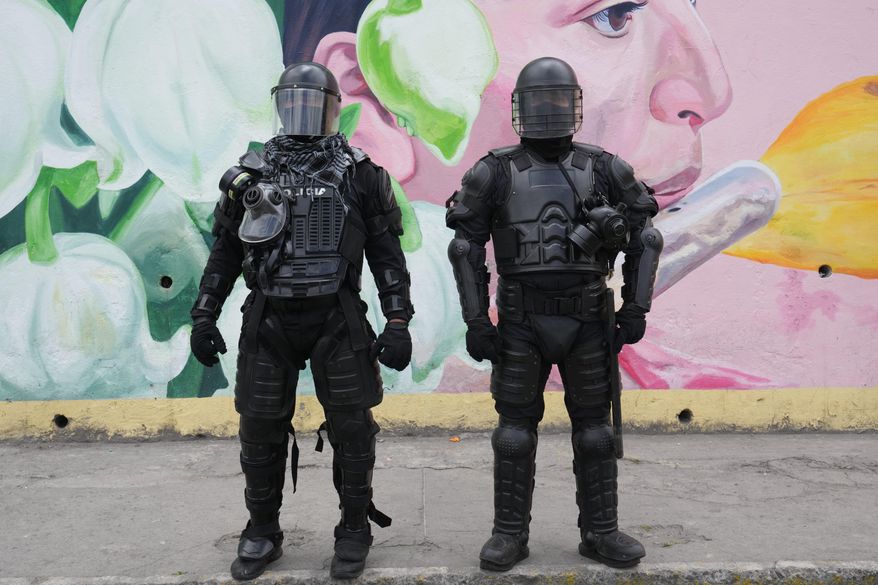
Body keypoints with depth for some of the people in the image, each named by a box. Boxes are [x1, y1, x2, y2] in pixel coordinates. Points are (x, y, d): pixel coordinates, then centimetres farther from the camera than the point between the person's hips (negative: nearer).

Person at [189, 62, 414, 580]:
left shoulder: (359, 173, 1)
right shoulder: (252, 173, 7)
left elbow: (387, 254, 0)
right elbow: (226, 251, 12)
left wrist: (398, 322, -6)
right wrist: (204, 316, 7)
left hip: (337, 322, -2)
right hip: (268, 322, 2)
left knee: (351, 429, 4)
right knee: (261, 430, 8)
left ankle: (355, 531, 23)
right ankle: (262, 533, 27)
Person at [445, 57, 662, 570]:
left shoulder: (605, 169, 3)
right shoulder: (496, 172, 0)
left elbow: (645, 238, 7)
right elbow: (466, 248, 1)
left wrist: (636, 308, 0)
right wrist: (475, 320, -5)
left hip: (587, 321, 1)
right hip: (522, 322, -1)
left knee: (595, 429, 8)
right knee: (515, 431, 4)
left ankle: (600, 532, 22)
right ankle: (510, 535, 18)